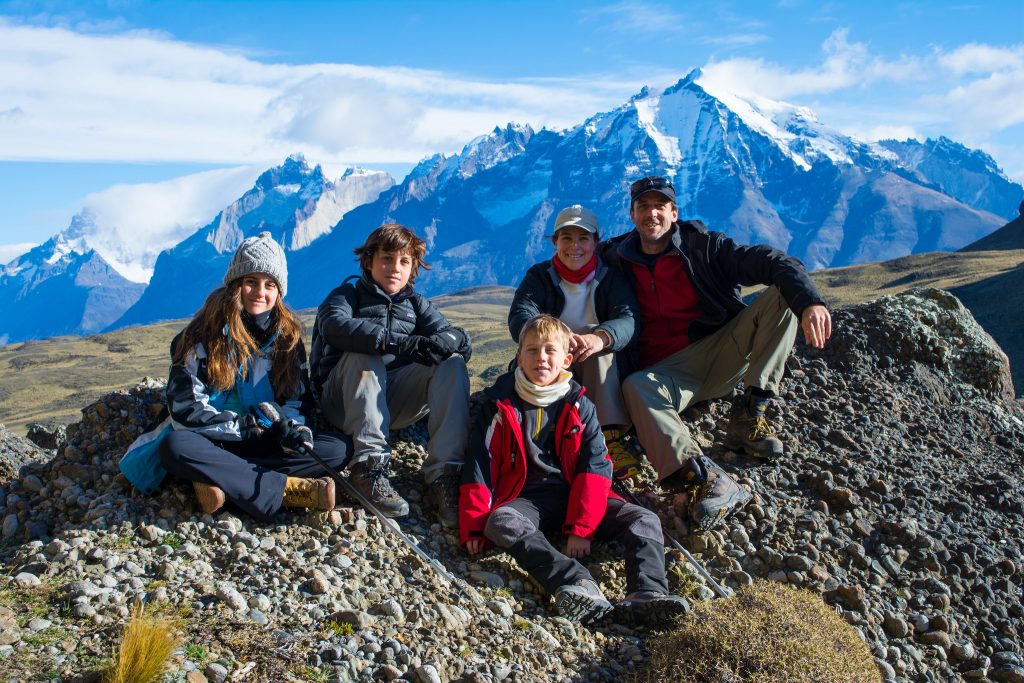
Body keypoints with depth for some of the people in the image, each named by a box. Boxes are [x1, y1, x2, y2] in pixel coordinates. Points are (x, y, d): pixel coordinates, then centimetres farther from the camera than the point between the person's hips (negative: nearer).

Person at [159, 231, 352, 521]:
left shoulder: (286, 333, 7)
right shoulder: (206, 332, -3)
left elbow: (298, 397, 9)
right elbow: (184, 407, -8)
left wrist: (292, 426, -15)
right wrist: (245, 428, -14)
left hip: (268, 442, 3)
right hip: (216, 442, -3)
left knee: (339, 448, -21)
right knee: (174, 447, -35)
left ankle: (220, 481, -29)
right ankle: (286, 488, -33)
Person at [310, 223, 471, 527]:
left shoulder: (415, 304, 14)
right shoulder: (349, 294, 1)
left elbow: (457, 336, -4)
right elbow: (335, 326, -25)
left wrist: (439, 342, -30)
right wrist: (397, 342, -38)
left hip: (394, 399, 3)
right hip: (345, 398, -3)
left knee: (453, 362, -17)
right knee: (364, 354, -31)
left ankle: (444, 473, -30)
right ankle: (368, 465, -37)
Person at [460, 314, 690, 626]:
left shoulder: (580, 407, 6)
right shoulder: (498, 404, 4)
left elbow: (595, 466, -2)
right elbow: (478, 465, 0)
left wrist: (581, 527, -13)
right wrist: (474, 527, -8)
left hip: (573, 495, 2)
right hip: (524, 499, -2)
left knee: (644, 520, -18)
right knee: (499, 523, -36)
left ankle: (645, 595, -40)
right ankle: (576, 583, -53)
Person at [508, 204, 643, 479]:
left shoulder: (612, 277, 2)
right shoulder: (539, 276, 3)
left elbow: (628, 319, -18)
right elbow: (520, 317, -18)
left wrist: (600, 337, -44)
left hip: (602, 373, 0)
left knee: (597, 339, -30)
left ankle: (608, 436, -37)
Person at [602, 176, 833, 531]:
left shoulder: (704, 246, 0)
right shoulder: (617, 259, 5)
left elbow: (774, 263, -10)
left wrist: (809, 301, -33)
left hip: (723, 352, 1)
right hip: (666, 370, -1)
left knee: (781, 297, -18)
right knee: (636, 387, -35)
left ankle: (748, 415, -23)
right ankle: (707, 477, -53)